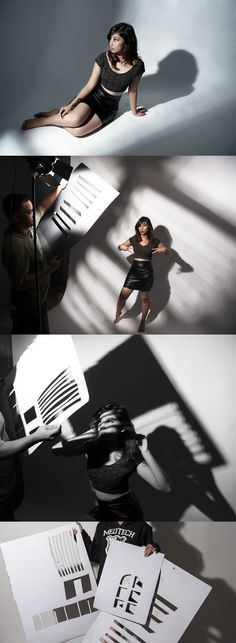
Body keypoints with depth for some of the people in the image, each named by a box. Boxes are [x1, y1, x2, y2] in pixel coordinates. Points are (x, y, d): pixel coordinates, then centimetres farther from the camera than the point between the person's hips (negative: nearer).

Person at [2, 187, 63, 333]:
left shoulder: (28, 226, -4)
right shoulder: (14, 247, -32)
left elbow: (43, 207, 16)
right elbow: (20, 283, -30)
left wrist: (59, 189, 18)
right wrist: (49, 270, -27)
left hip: (38, 299, 9)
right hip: (28, 307, -9)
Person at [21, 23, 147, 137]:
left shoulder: (137, 65, -14)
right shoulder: (103, 58, -11)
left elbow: (132, 91, 2)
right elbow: (90, 85, -7)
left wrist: (134, 112, 15)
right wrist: (71, 104, -14)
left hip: (109, 107, 0)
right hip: (93, 96, 1)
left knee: (77, 131, -29)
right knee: (75, 119, -35)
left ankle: (57, 116, 0)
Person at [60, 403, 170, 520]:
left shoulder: (131, 456, -23)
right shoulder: (92, 446, -13)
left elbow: (164, 487, -33)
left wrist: (146, 453, -41)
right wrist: (80, 438, -36)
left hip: (124, 513, -5)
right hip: (100, 509, 5)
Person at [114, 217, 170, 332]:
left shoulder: (155, 241, -3)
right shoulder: (134, 239, 0)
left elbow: (168, 252, 1)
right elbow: (119, 246, 10)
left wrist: (164, 250, -22)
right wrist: (122, 247, -14)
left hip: (147, 271, -1)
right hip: (134, 270, 1)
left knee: (145, 298, 7)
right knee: (123, 295, -5)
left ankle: (142, 322, 23)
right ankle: (117, 315, 20)